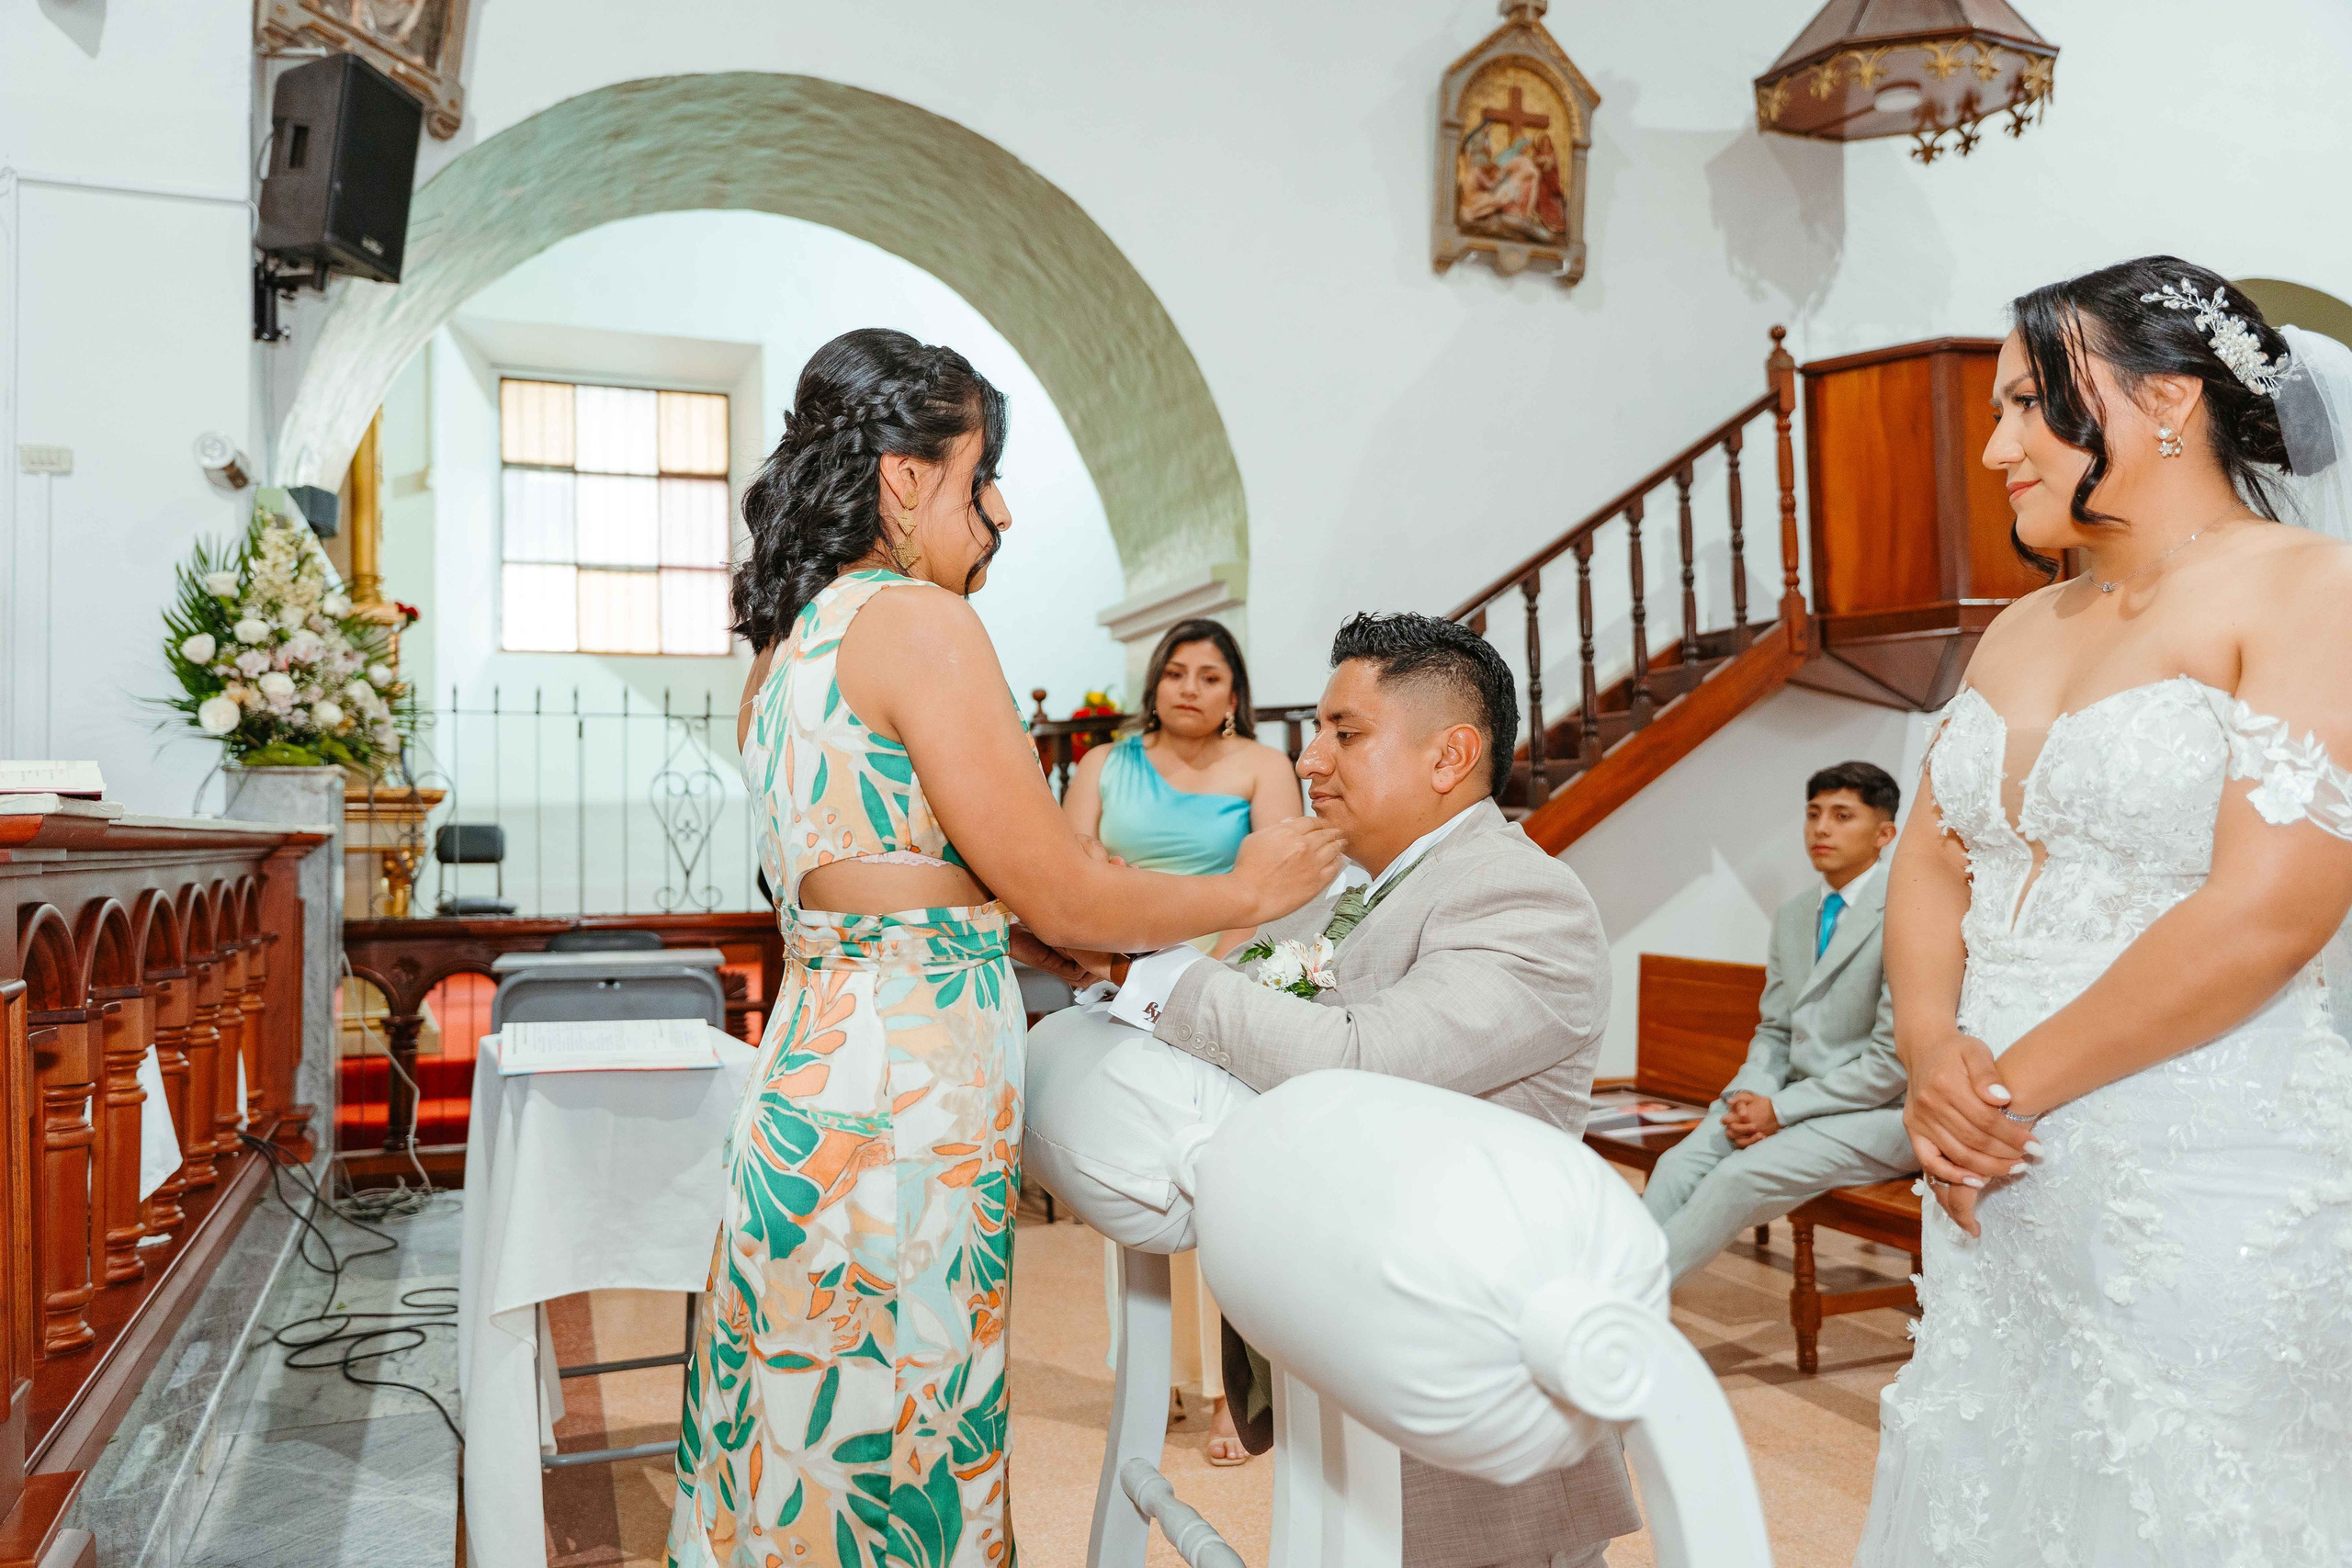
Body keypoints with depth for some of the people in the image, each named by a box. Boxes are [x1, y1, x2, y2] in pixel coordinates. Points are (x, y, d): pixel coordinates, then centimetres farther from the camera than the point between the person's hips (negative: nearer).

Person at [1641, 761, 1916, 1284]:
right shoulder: (1792, 917, 14)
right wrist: (1750, 1095, -4)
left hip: (1877, 1112, -6)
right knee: (1679, 1165, -18)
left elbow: (1894, 1058, -15)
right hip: (1793, 1102, 7)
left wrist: (1781, 1109, -15)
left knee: (1740, 1174, -28)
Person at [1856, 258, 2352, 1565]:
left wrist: (2015, 1082, -14)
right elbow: (1932, 860, 10)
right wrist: (1933, 1053, -8)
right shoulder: (2024, 629, 14)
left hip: (2203, 1193, -6)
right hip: (2001, 1175, 7)